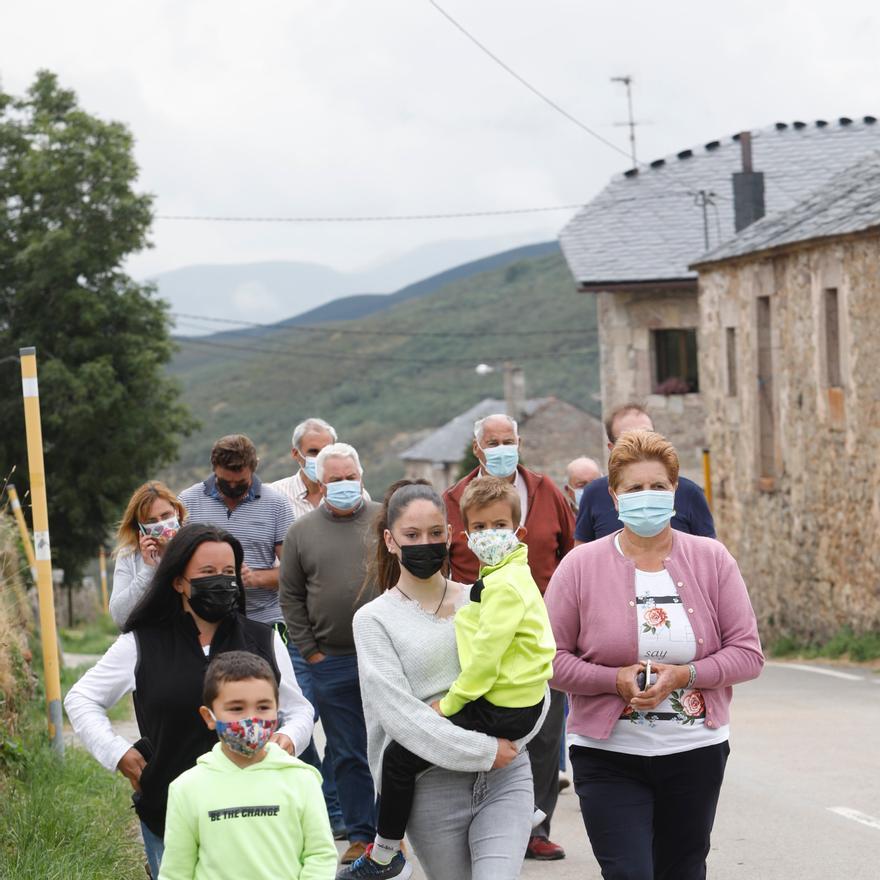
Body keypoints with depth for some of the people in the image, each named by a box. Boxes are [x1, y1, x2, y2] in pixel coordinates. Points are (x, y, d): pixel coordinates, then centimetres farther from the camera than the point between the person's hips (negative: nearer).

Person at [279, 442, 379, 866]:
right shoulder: (301, 533, 6)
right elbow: (291, 597, 8)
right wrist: (310, 652, 2)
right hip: (331, 661, 1)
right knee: (347, 755, 7)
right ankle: (360, 835, 15)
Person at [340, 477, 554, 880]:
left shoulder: (503, 586, -19)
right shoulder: (509, 577, 14)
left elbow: (486, 652, -23)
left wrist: (450, 702, -15)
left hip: (500, 712, -11)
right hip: (520, 705, 11)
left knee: (401, 755, -6)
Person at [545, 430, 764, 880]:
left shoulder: (712, 560, 1)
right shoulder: (581, 565, -2)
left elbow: (748, 652, 0)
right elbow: (549, 657, -2)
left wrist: (685, 675, -16)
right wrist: (615, 679, -17)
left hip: (695, 753, 2)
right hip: (608, 756, -2)